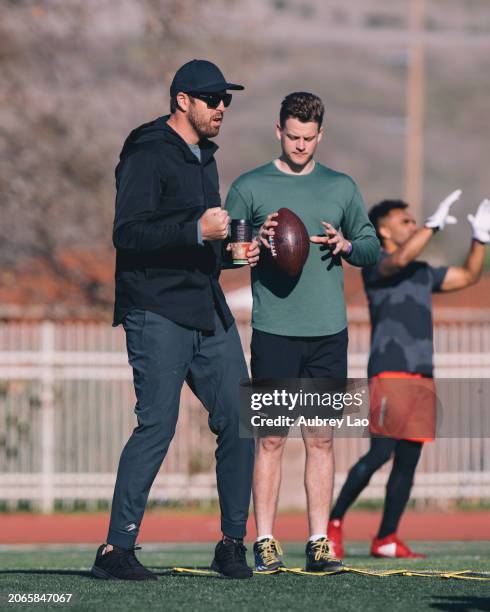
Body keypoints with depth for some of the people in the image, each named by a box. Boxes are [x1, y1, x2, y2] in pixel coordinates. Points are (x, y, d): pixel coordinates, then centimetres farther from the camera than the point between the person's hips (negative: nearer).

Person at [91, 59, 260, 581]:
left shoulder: (203, 157, 20)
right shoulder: (148, 156, -8)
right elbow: (127, 233, -18)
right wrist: (197, 230, -25)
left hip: (208, 312, 8)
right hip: (158, 315, -8)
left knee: (239, 421, 2)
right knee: (157, 426, -13)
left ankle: (232, 543, 12)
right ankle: (116, 548, -8)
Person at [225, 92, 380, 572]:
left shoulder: (341, 188, 12)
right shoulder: (250, 187, 5)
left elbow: (373, 248, 16)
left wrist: (346, 245, -5)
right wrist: (256, 241, -12)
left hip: (328, 332, 2)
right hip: (273, 330, -2)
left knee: (320, 439, 2)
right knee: (271, 438, -3)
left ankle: (319, 542, 5)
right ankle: (265, 542, 1)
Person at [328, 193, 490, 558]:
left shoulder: (423, 273, 22)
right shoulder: (374, 266, -2)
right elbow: (400, 259, -24)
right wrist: (435, 224, -20)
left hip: (422, 377, 8)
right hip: (389, 374, -8)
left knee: (408, 460, 3)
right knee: (380, 453, -15)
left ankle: (386, 539, 6)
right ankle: (334, 521, -2)